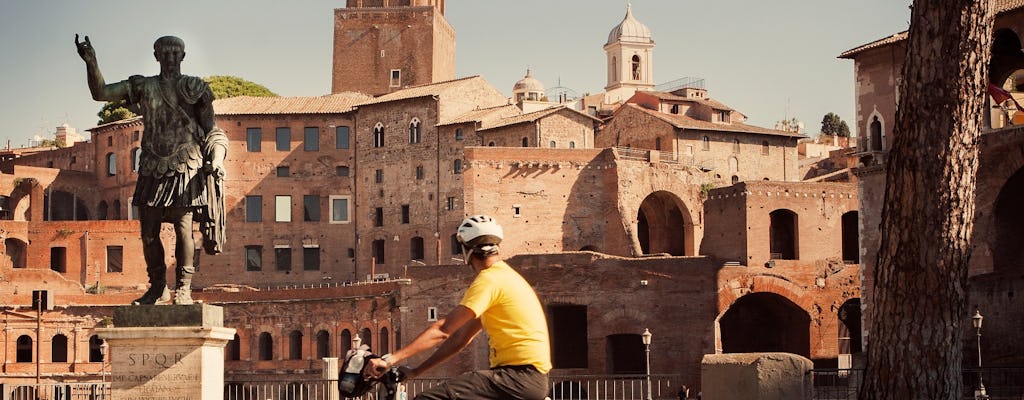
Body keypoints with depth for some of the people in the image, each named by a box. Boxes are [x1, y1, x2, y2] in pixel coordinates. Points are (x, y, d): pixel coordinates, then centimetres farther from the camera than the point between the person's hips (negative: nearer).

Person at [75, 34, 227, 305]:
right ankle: (158, 288, 13)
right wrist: (91, 62, -9)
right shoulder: (142, 87, 11)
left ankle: (183, 288, 0)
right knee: (148, 232, 1)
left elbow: (211, 131, 4)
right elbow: (100, 93, 6)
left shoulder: (194, 88, 5)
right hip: (152, 169, 3)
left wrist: (216, 160, -11)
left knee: (183, 228, -9)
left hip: (185, 169, -3)